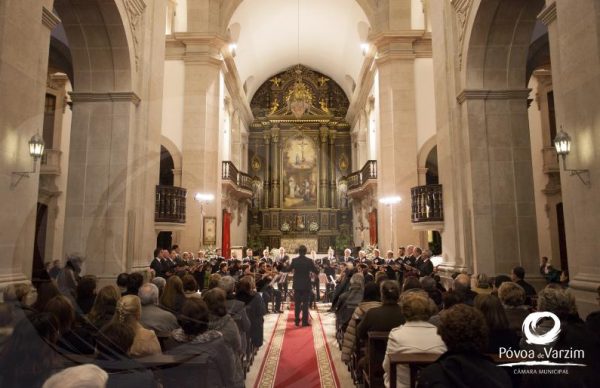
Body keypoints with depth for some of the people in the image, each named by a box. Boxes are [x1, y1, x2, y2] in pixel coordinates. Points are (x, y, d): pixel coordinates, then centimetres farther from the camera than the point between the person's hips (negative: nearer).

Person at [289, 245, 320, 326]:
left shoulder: (294, 260, -6)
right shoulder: (309, 261, -10)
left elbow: (289, 270, 9)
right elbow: (317, 272, -6)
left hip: (297, 285, 2)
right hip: (306, 285, -2)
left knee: (297, 303, 11)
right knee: (305, 303, 4)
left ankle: (297, 321, 14)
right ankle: (304, 321, 4)